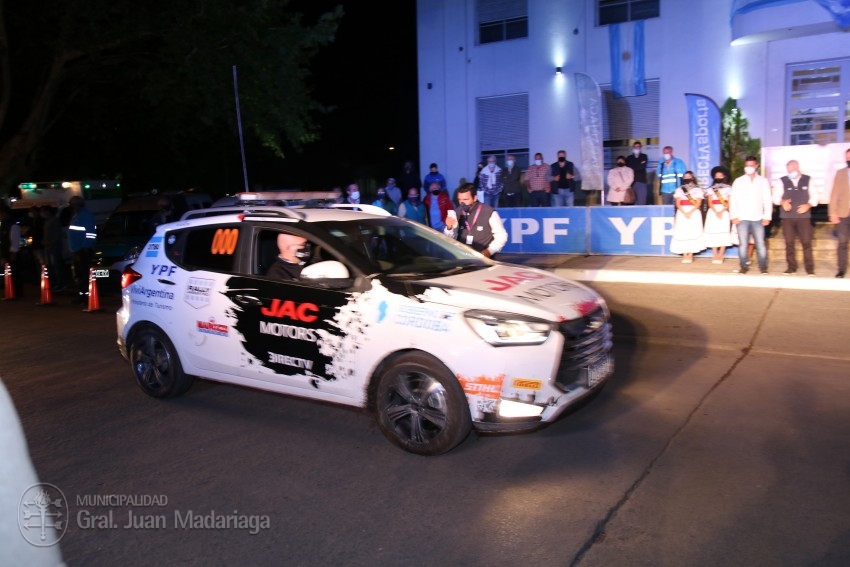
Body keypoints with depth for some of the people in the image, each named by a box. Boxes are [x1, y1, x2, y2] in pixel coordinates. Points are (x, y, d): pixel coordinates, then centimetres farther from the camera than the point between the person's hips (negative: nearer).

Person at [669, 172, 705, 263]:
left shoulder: (698, 189, 9)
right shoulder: (679, 189, 13)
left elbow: (698, 203, -1)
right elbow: (677, 203, 3)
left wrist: (690, 212, -16)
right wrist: (684, 213, -12)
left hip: (694, 213, -1)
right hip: (682, 213, 2)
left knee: (693, 233, -7)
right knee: (682, 233, -6)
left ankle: (690, 255, -8)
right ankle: (684, 255, -5)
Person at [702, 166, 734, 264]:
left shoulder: (728, 189, 6)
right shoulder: (711, 189, 10)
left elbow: (729, 203, -2)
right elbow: (710, 203, 1)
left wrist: (722, 211, -16)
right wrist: (716, 212, -14)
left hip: (724, 212, -1)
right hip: (713, 212, 1)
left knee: (723, 233, -6)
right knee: (713, 232, -3)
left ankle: (720, 256, -5)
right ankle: (715, 255, 2)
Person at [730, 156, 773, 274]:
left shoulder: (763, 181, 7)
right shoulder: (738, 181, 7)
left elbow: (768, 200, 5)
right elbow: (733, 200, 3)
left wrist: (767, 217, -2)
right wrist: (734, 216, -6)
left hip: (758, 218, 0)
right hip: (742, 218, 0)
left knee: (761, 244, -2)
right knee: (743, 244, 0)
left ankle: (763, 266, 7)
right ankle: (743, 266, 8)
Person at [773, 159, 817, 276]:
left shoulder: (807, 180, 6)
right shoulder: (782, 181, 2)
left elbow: (814, 196, 9)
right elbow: (775, 197, -1)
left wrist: (808, 205, -10)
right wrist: (782, 202, -21)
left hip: (804, 216, 0)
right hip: (787, 217, 0)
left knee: (806, 242, -3)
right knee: (789, 243, 2)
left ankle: (810, 268, 2)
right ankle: (791, 267, 11)